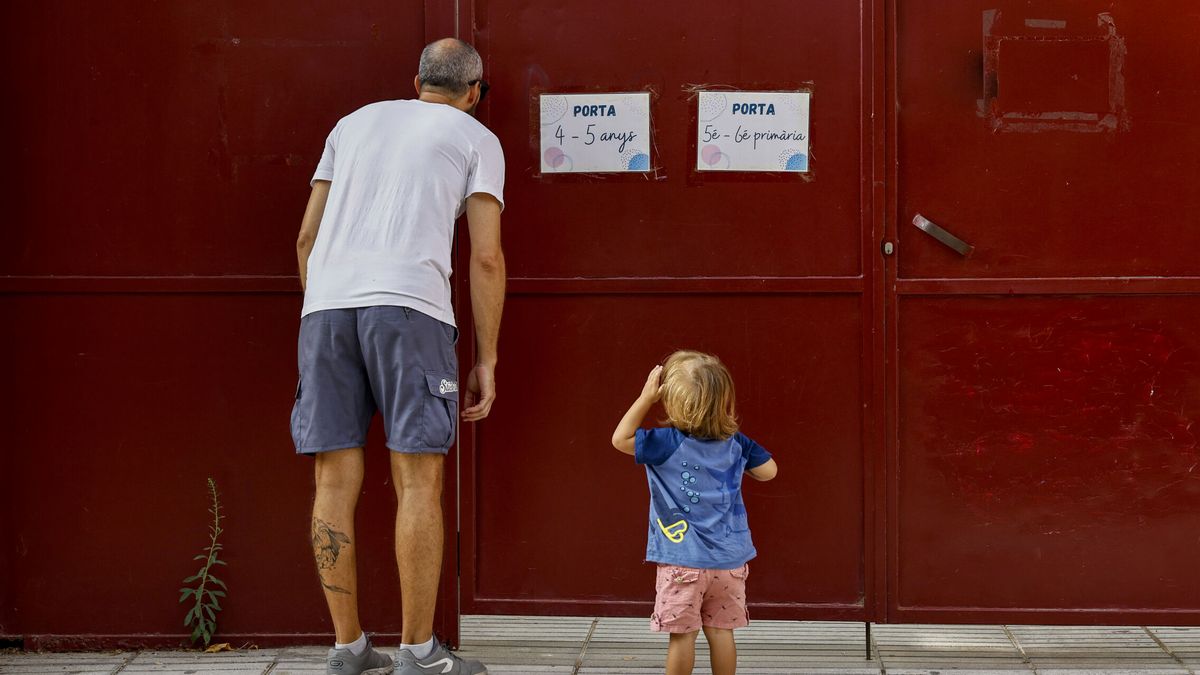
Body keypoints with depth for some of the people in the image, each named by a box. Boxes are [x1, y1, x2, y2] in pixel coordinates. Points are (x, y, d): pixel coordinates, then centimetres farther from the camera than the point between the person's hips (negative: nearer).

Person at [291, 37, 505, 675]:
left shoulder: (354, 123, 27)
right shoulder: (476, 138, 15)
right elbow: (485, 257, 6)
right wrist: (486, 360, 10)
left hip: (325, 302, 4)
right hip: (408, 301, -4)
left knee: (335, 482, 5)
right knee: (418, 482, -1)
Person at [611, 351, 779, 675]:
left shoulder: (668, 443, -14)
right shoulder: (736, 443, -1)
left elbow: (620, 439, -7)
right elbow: (769, 470, 10)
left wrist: (646, 398, -8)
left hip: (684, 562, -4)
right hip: (729, 560, 4)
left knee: (682, 634, 2)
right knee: (720, 631, 10)